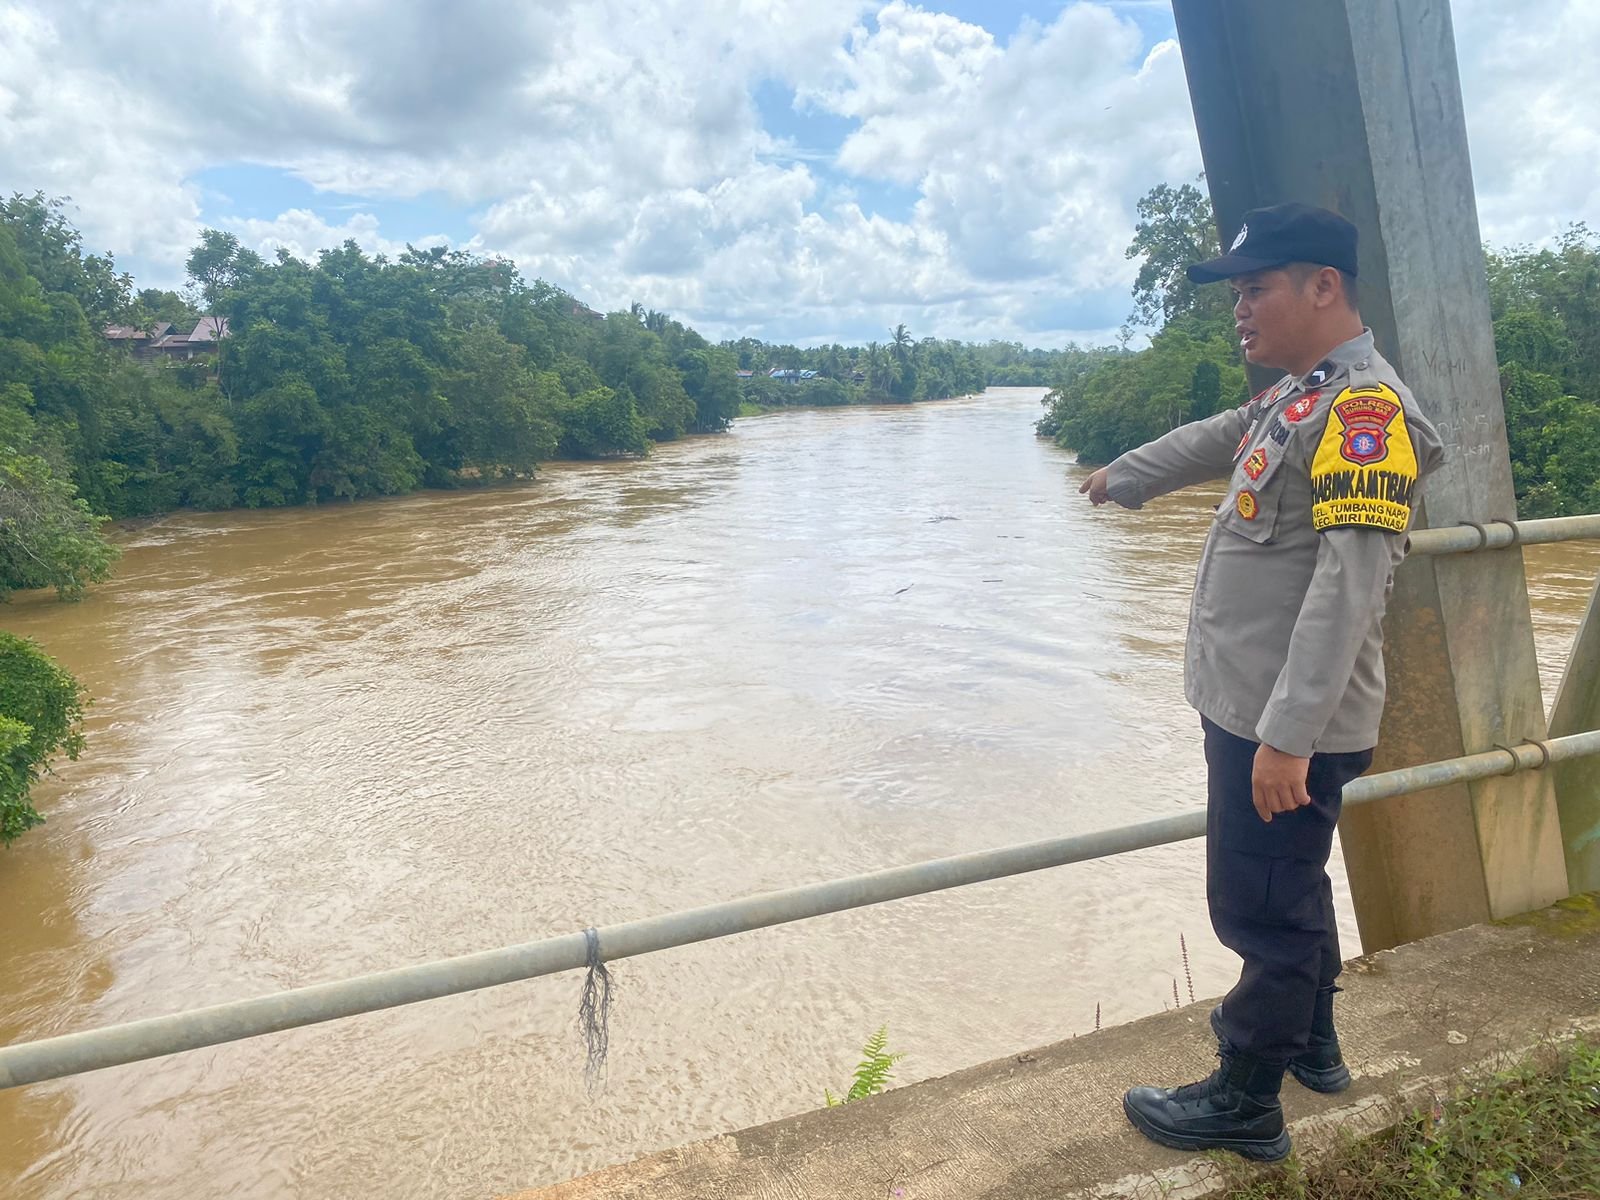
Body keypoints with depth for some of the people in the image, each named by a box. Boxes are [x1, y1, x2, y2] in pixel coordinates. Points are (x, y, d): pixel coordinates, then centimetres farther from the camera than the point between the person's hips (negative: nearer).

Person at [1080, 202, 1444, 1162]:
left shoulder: (1365, 408, -19)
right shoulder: (1298, 396, 12)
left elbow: (1349, 585, -26)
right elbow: (1211, 442, 31)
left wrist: (1287, 735, -29)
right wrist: (1121, 477, 46)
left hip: (1290, 727, -10)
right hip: (1254, 709, 10)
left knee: (1262, 908, 3)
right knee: (1289, 889, 23)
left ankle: (1246, 1104, 21)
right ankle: (1310, 1039, 43)